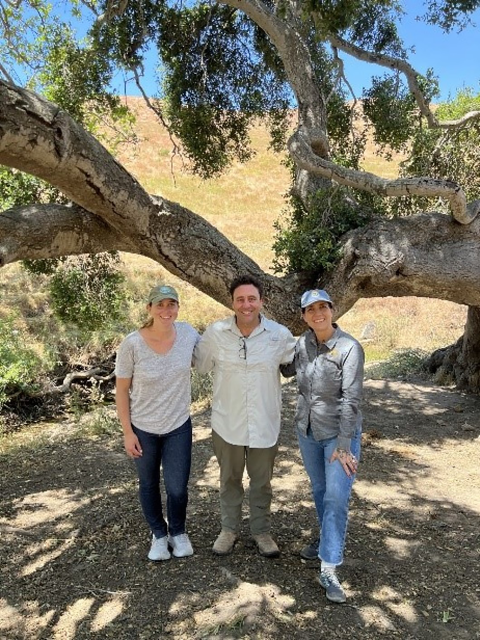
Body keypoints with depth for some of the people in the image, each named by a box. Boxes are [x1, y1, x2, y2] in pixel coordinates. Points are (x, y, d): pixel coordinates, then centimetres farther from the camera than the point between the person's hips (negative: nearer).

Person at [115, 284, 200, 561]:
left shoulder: (188, 333, -12)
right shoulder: (132, 344, -20)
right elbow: (122, 390, -10)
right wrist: (127, 432, -9)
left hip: (178, 426, 1)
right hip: (143, 428, -1)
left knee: (178, 487, 8)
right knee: (149, 485, 18)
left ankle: (178, 532, 39)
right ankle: (159, 534, 43)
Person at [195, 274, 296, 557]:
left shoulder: (280, 335, -11)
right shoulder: (215, 332, -11)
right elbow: (200, 365, 5)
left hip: (265, 424, 0)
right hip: (227, 422, 0)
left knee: (262, 481, 19)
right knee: (230, 479, 20)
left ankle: (262, 531, 41)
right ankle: (229, 528, 42)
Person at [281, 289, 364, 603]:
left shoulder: (350, 348, -20)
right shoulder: (304, 342, -4)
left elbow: (351, 399, -20)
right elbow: (288, 369, 15)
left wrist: (343, 446, -20)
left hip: (339, 432, -5)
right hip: (307, 429, 5)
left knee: (337, 498, -7)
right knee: (319, 489, 20)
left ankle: (329, 570, 5)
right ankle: (329, 539, 43)